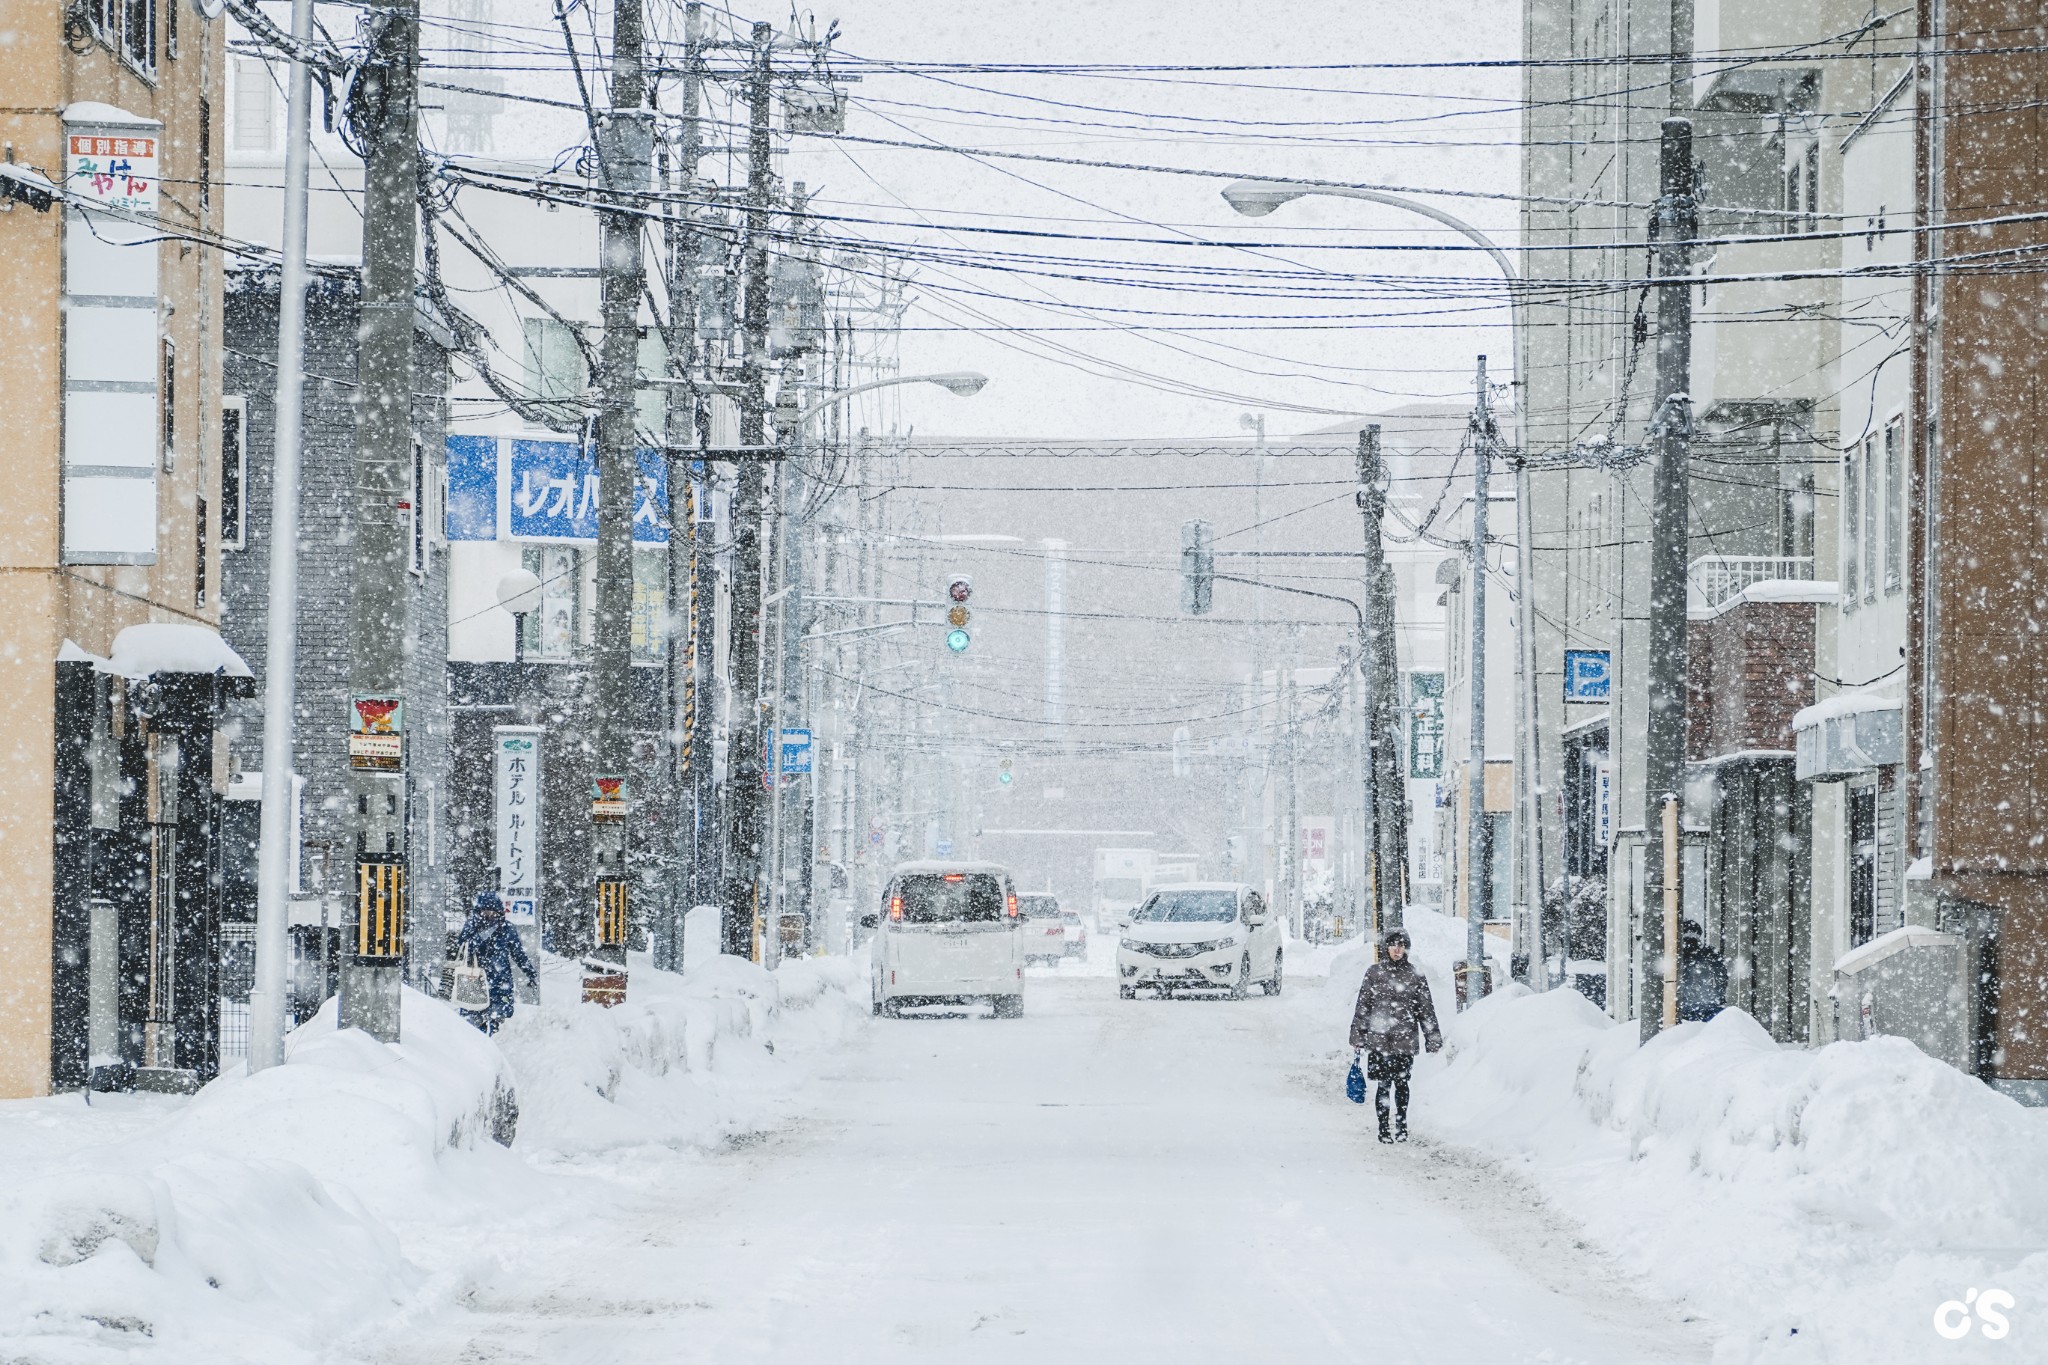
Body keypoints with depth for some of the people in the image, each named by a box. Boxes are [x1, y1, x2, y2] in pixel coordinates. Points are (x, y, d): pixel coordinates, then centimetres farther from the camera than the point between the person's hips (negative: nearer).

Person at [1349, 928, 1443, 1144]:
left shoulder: (1415, 975, 5)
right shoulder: (1374, 972, 3)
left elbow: (1426, 1008, 9)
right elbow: (1362, 1005, 6)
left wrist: (1432, 1038, 6)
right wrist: (1358, 1035, 3)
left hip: (1406, 1040, 1)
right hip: (1379, 1038, -1)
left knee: (1401, 1083, 6)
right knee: (1384, 1084, -3)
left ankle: (1401, 1125, 21)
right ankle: (1384, 1128, 6)